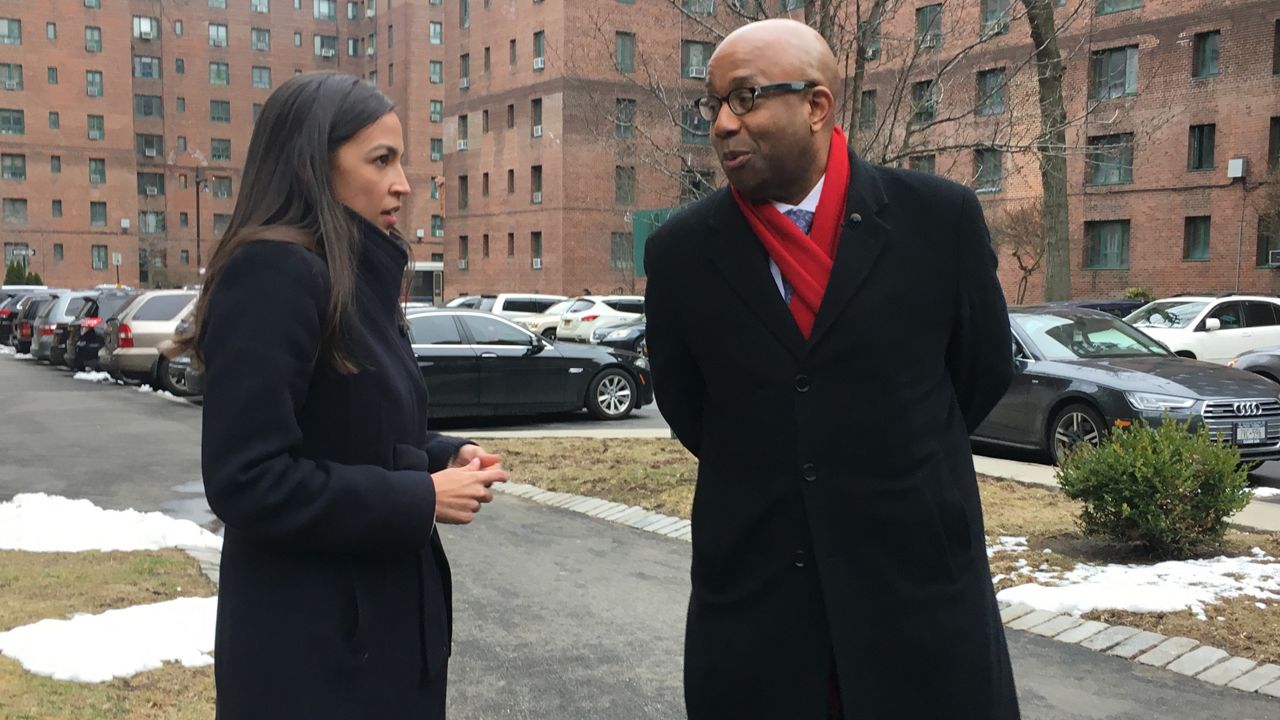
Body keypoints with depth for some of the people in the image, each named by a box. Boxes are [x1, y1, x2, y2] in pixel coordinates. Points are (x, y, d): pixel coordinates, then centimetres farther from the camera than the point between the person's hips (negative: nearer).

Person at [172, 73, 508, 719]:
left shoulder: (354, 275, 9)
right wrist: (421, 499, -20)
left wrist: (444, 455, 0)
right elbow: (247, 480, -25)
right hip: (310, 636, -9)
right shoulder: (273, 273, -19)